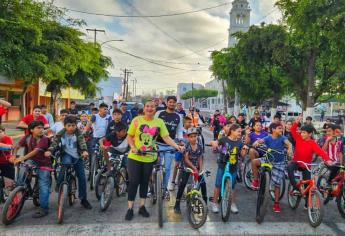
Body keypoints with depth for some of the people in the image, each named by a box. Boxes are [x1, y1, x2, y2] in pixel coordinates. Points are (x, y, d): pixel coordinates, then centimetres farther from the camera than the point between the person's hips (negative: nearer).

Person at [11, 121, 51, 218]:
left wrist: (22, 158, -41)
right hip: (32, 161, 4)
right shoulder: (27, 137, -7)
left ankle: (43, 208, 0)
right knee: (23, 169, -28)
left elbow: (36, 151, -32)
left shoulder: (44, 139, -21)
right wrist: (14, 156, -26)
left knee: (43, 185, -8)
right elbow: (17, 146, -7)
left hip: (43, 164, -4)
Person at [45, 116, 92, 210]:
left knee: (82, 177, -1)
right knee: (67, 162, -38)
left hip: (77, 157, 1)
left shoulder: (78, 133, -11)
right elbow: (54, 143, -18)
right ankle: (59, 184, -18)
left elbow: (82, 142, -24)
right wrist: (49, 151, -39)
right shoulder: (60, 134, -8)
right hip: (66, 155, -1)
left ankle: (83, 199, 14)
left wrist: (85, 151, -45)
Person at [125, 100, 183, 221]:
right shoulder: (137, 120, -5)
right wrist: (133, 147, -16)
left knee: (145, 182, 14)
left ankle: (142, 206, 28)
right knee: (133, 182, 2)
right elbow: (130, 136, 0)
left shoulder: (159, 122, -2)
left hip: (149, 157, 2)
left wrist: (177, 146, -20)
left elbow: (166, 137, -6)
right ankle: (130, 208, 15)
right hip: (135, 156, -2)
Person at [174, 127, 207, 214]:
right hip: (187, 168, -3)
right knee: (182, 184, -14)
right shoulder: (186, 146, -11)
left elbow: (200, 159, 4)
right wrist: (194, 168, -22)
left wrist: (200, 169, -9)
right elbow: (186, 159, -15)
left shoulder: (199, 147, 1)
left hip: (197, 168, 4)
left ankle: (205, 202, 15)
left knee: (203, 183, -6)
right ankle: (177, 205, -5)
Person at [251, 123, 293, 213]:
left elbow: (289, 143, -29)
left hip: (279, 163, 0)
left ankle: (276, 203, 18)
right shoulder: (268, 138, -9)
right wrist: (256, 143, -52)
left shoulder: (282, 138, -10)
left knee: (277, 184, 1)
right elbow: (260, 141, -27)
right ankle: (255, 180, -8)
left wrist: (290, 149, -52)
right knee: (254, 161, -28)